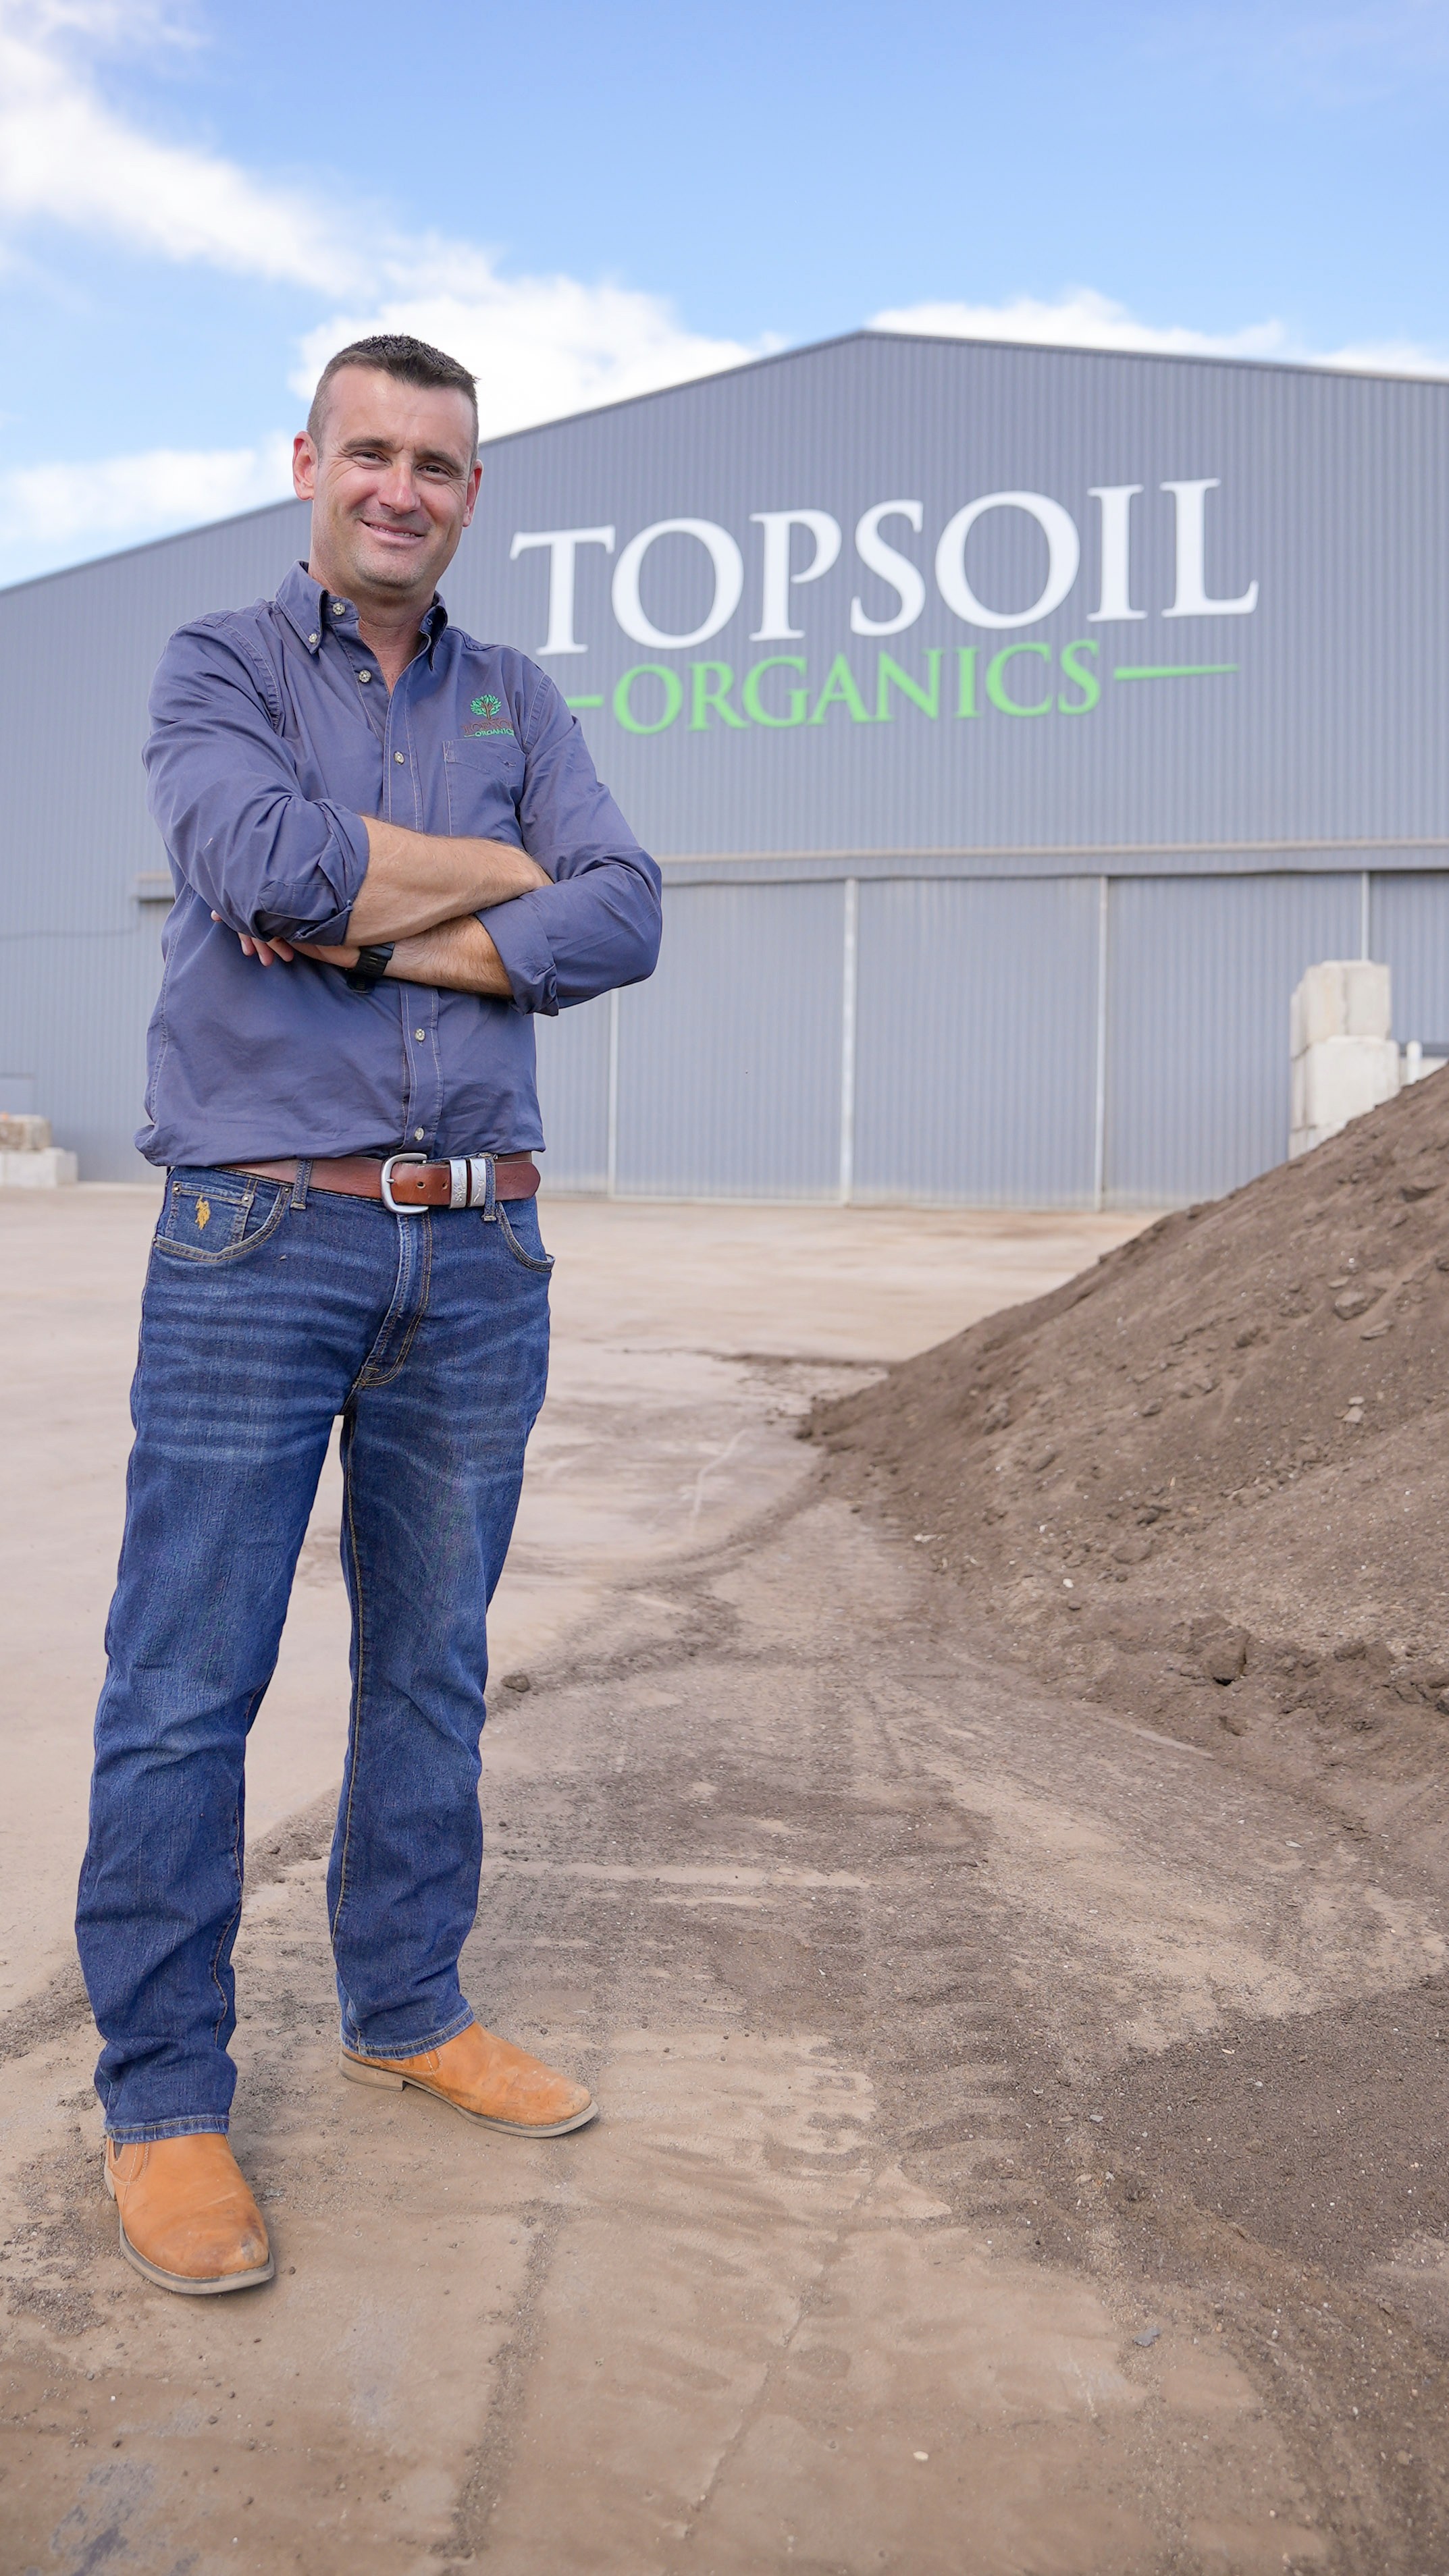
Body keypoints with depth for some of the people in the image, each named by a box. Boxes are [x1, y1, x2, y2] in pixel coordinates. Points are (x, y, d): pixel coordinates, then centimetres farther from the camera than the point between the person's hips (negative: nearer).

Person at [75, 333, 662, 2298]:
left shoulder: (519, 704, 14)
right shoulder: (215, 669, 4)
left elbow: (621, 923, -4)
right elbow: (267, 863, -18)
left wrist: (375, 935, -12)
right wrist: (497, 872, -6)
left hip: (479, 1261, 4)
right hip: (260, 1243, -3)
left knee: (433, 1664, 13)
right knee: (186, 1684, -2)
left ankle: (408, 2009, 29)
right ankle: (162, 2097, 12)